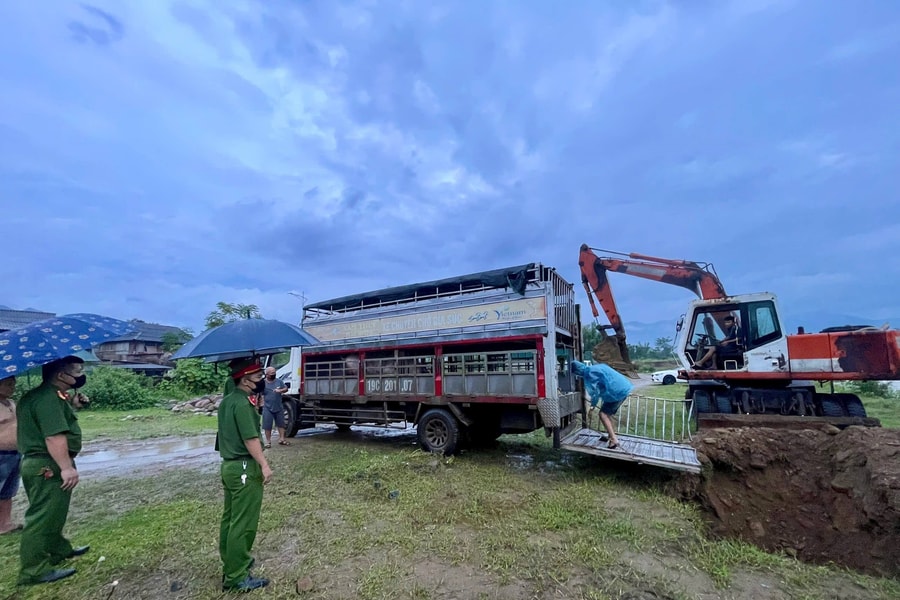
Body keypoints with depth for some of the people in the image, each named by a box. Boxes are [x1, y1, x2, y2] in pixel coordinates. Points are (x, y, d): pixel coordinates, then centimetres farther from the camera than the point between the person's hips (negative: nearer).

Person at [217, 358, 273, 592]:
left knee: (230, 518, 20)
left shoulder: (227, 400, 10)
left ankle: (231, 562, 35)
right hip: (244, 469, -10)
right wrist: (264, 465, -19)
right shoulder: (242, 403, -21)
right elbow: (250, 439, -23)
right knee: (242, 523, 0)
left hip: (229, 466, 10)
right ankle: (236, 577, 10)